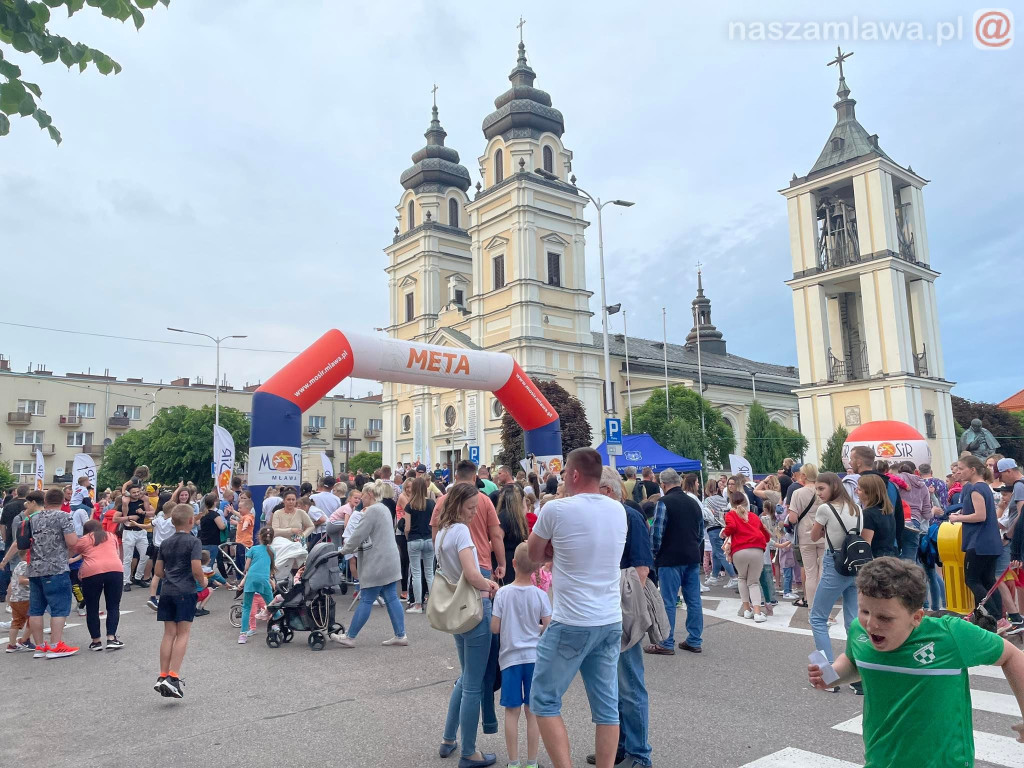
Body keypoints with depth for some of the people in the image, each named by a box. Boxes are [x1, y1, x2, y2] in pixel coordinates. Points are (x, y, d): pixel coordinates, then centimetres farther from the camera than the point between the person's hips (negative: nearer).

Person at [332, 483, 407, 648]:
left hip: (377, 564, -10)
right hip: (390, 562, 10)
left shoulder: (372, 511, -14)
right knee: (391, 598, 9)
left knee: (366, 600, -1)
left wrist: (345, 550, 2)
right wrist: (354, 549, 16)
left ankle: (350, 637, 8)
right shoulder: (383, 509, 17)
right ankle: (400, 635, 9)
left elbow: (358, 535, -14)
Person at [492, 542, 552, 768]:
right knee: (533, 711, 9)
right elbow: (549, 628, -5)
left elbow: (494, 628, -8)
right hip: (534, 657, 1)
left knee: (512, 711, 9)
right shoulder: (540, 595, -8)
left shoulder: (503, 593, -10)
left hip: (510, 657, -1)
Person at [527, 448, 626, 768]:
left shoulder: (556, 509, -13)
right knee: (607, 706, 12)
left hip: (571, 623, -6)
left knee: (544, 701, 8)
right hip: (611, 622, 6)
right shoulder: (618, 511, 4)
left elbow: (534, 556, 1)